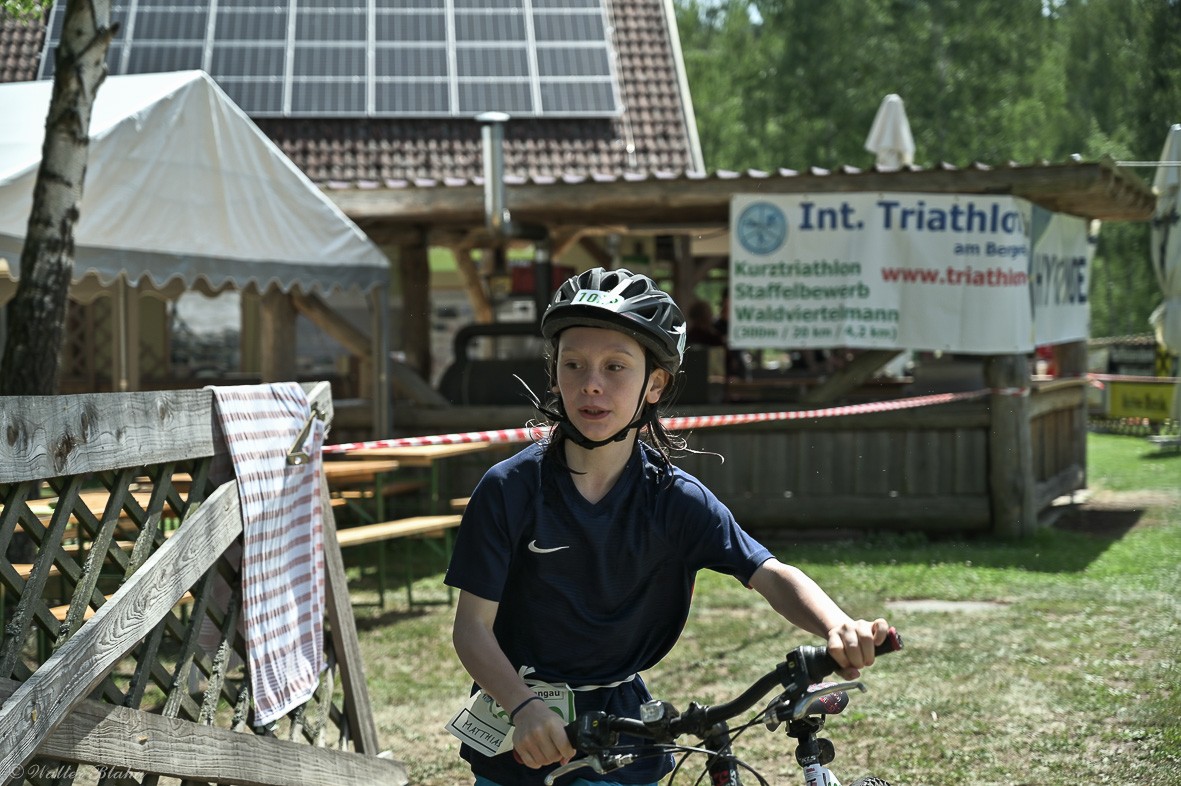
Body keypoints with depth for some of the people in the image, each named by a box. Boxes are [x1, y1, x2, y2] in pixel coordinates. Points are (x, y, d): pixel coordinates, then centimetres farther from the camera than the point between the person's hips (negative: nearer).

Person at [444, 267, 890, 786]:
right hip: (520, 737, -1)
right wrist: (524, 708, -30)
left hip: (621, 739, 1)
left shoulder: (677, 499, -8)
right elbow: (471, 626, -12)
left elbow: (770, 576, -17)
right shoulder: (509, 489, -12)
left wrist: (838, 627, -38)